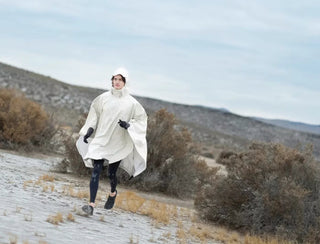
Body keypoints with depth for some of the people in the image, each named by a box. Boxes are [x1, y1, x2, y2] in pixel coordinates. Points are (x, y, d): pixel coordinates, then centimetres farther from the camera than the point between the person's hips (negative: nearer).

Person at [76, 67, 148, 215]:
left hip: (118, 143, -1)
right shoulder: (104, 98, 2)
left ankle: (113, 193, 42)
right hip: (100, 140, 1)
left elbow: (141, 119, 4)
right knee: (96, 171, -10)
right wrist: (89, 130, 7)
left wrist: (128, 125, -13)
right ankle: (91, 205, -14)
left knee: (111, 173, 8)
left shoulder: (131, 102, -3)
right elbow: (95, 114, 15)